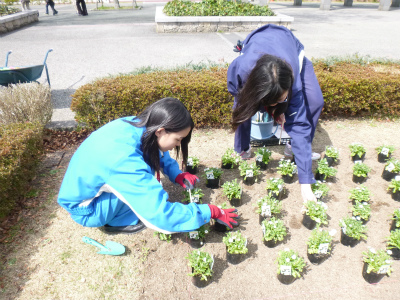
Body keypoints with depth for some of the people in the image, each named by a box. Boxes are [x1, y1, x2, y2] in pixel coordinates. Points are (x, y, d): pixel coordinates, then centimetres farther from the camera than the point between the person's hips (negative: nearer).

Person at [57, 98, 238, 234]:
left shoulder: (136, 125, -17)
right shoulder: (125, 159, -39)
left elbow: (159, 153, 6)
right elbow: (160, 214, -37)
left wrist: (176, 174, -10)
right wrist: (211, 212, -28)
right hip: (85, 208, -7)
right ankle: (118, 221, 0)